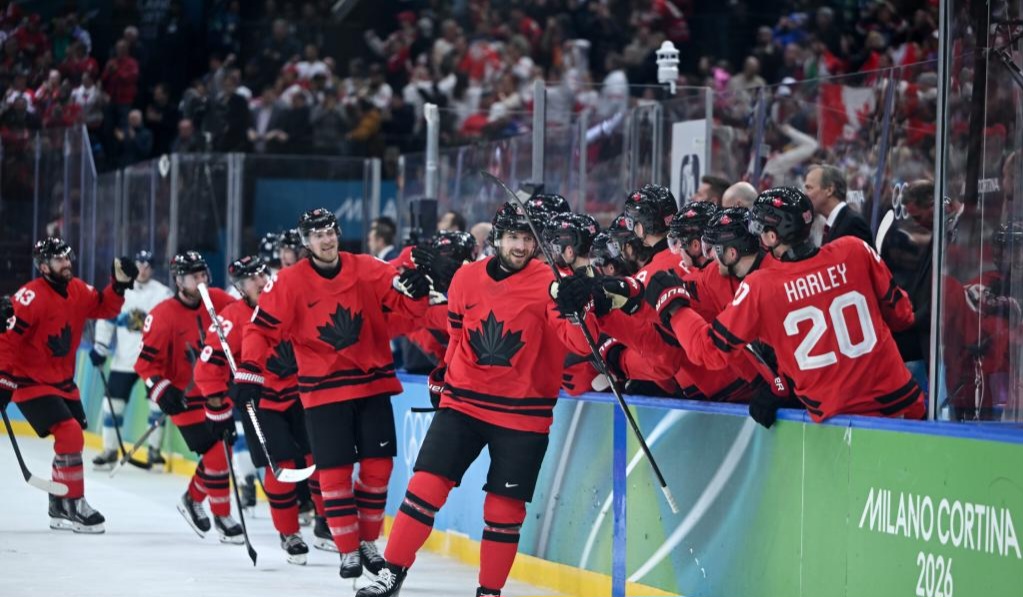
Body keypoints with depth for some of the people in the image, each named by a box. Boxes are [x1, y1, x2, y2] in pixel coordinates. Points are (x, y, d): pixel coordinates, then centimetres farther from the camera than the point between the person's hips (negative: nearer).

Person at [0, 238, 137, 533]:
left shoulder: (77, 291, 1)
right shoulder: (31, 297, -23)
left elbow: (104, 308, 13)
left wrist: (119, 285, -5)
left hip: (63, 381, 9)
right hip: (30, 383, -9)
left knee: (72, 439, 13)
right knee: (69, 433, -19)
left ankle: (60, 508, 27)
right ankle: (74, 505, -9)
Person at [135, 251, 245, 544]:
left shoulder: (217, 300, -6)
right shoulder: (163, 315, -18)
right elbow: (146, 361, -14)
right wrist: (162, 392, -25)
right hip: (186, 397, -6)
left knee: (221, 449, 12)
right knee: (216, 455, -11)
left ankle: (193, 499, 36)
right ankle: (222, 516, 6)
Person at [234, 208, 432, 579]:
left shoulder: (367, 270, -1)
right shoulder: (290, 282, -6)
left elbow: (407, 306, -1)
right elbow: (263, 329, -5)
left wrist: (414, 289, -24)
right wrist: (249, 372, -15)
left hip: (373, 384, 2)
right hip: (324, 391, -2)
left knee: (378, 466, 4)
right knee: (335, 471, -5)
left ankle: (368, 542, 21)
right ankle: (348, 551, 6)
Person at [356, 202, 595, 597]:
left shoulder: (549, 283, -9)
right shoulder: (466, 278, 2)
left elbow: (574, 339, -20)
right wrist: (445, 379, 22)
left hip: (523, 413, -2)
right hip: (463, 402, 2)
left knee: (505, 507, 3)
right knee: (427, 484, -6)